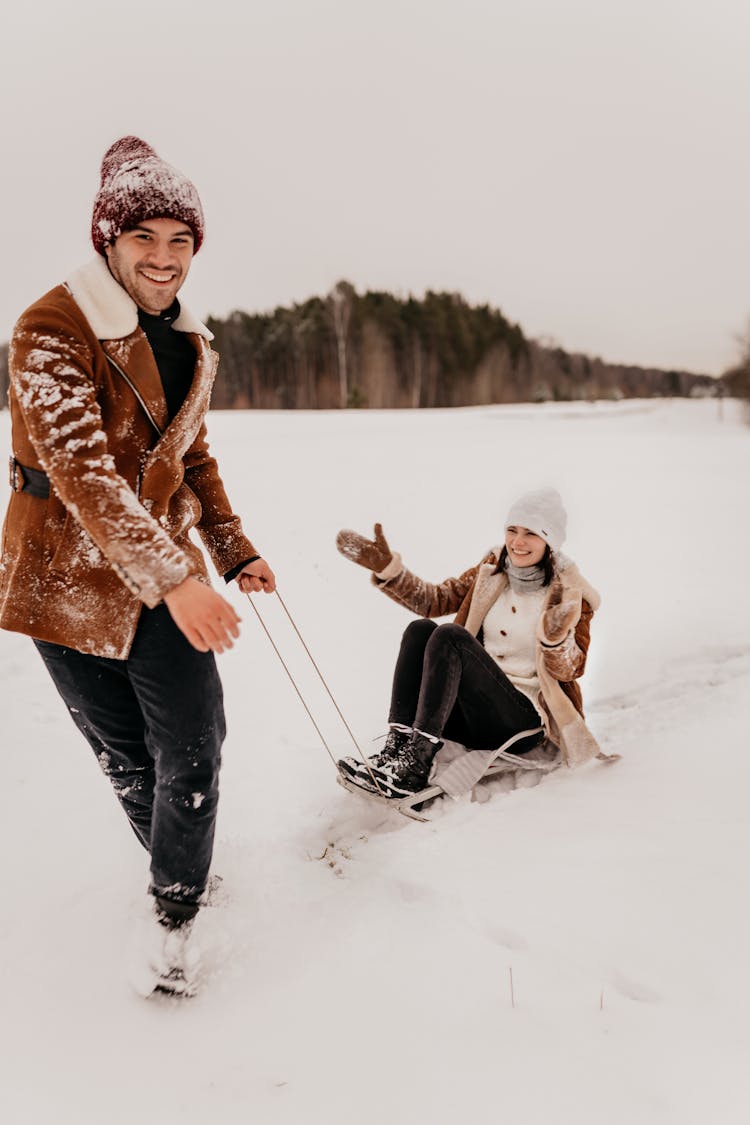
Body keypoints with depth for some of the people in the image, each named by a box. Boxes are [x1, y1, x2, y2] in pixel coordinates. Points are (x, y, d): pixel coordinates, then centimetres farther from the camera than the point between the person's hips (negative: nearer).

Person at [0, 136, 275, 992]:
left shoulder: (187, 344, 7)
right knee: (127, 757, 10)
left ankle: (175, 908, 20)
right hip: (69, 579, -5)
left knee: (195, 750, -1)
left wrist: (234, 552, 10)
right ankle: (176, 869, 36)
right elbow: (82, 473, -28)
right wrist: (176, 580, -36)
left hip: (167, 569, 5)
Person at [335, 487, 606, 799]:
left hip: (523, 720, -5)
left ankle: (414, 767, -35)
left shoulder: (570, 594, -2)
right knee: (420, 629, -19)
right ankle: (395, 748, -29)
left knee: (451, 637, -28)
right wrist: (387, 568, -3)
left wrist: (555, 636, -30)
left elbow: (570, 671, -9)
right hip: (471, 712, 5)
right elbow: (436, 600, 9)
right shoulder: (492, 569, 11)